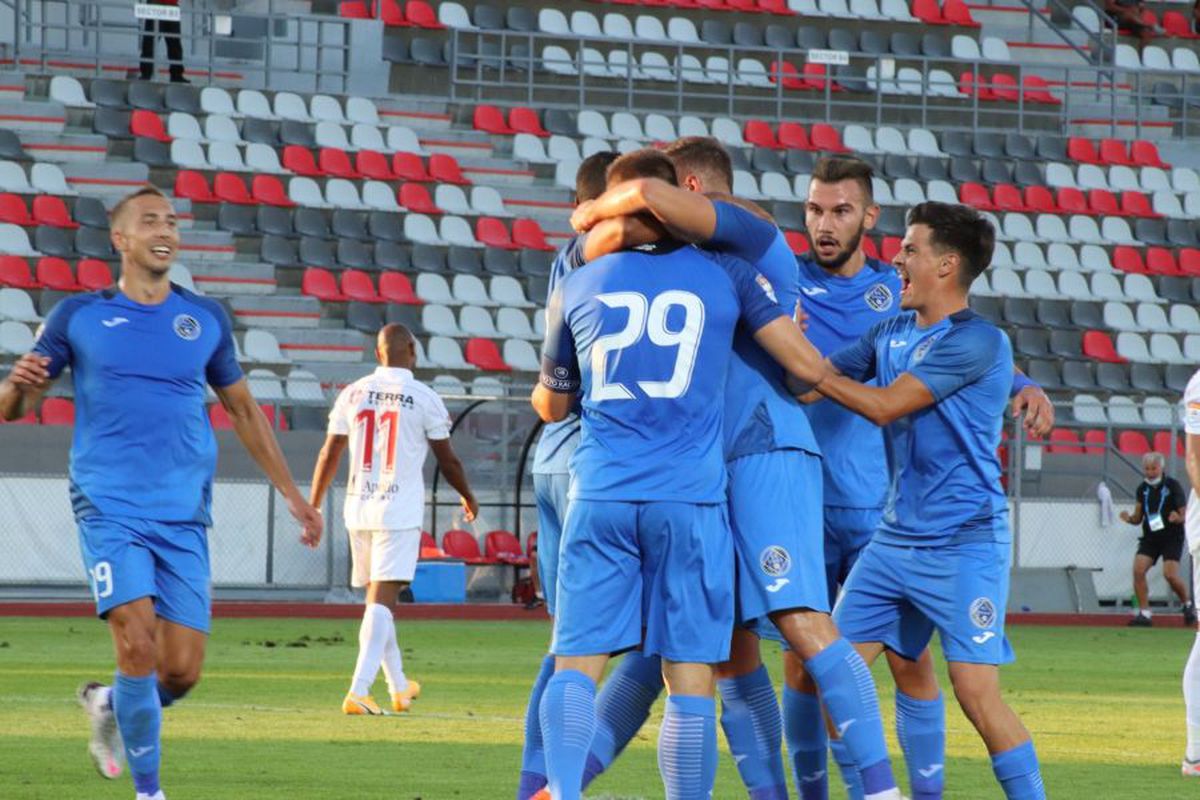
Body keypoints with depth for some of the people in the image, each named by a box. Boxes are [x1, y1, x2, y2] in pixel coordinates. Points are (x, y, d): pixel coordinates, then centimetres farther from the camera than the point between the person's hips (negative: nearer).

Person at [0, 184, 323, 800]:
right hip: (109, 509, -3)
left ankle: (110, 706, 29)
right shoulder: (79, 316, 4)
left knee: (182, 671, -4)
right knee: (137, 640, -19)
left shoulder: (205, 319, 11)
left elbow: (243, 409, 23)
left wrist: (292, 494, 21)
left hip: (183, 517, 3)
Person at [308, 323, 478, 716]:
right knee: (381, 601, -9)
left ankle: (399, 688, 29)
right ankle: (358, 692, -21)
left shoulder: (353, 394, 5)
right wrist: (468, 497, 20)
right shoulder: (424, 398, -4)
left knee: (378, 599, 17)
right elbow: (447, 460, 3)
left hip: (358, 509, 4)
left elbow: (329, 455, 7)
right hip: (400, 510, -4)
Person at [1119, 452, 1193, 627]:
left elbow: (1185, 514, -6)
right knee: (1138, 570, -15)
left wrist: (1178, 518, -28)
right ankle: (1144, 613, -8)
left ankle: (1187, 605, 10)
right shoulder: (1142, 489, 6)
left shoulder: (1173, 486, -7)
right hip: (1150, 538, 4)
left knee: (1170, 574, -18)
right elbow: (1138, 518, 11)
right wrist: (1129, 518, -11)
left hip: (1172, 537, -4)